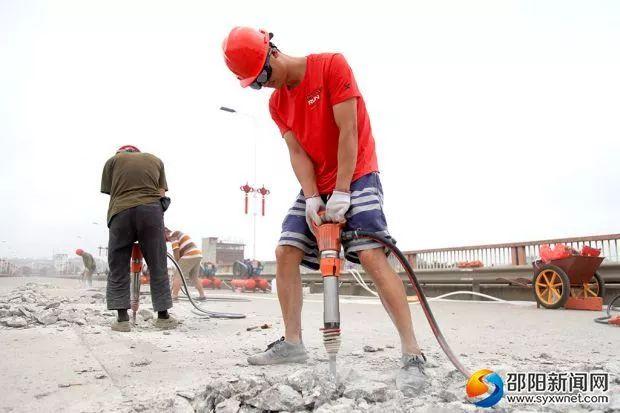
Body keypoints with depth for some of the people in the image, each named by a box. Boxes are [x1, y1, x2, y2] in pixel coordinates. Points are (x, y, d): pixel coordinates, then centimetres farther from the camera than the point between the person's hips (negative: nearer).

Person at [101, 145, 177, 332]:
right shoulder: (156, 160, 25)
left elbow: (111, 193, 12)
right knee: (158, 266, 8)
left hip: (121, 212, -1)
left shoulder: (113, 159, 19)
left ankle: (122, 319, 5)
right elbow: (161, 193, 16)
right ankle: (163, 317, 13)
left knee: (118, 267, 8)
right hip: (152, 210, 1)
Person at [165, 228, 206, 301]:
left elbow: (176, 251, -9)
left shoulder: (172, 235, 0)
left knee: (178, 275, -3)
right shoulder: (179, 234, 29)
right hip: (198, 255, 9)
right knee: (194, 277, 17)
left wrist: (177, 264, 1)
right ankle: (202, 295, 15)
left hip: (190, 255, -9)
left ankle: (174, 296, -4)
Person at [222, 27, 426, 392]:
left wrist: (341, 192, -21)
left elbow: (348, 131, -17)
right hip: (316, 186, 7)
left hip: (356, 175, -7)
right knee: (286, 252, -2)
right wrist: (312, 198, -16)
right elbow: (297, 152, 0)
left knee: (372, 254, -21)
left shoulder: (331, 65, -10)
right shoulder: (277, 103, 8)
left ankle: (413, 354, -17)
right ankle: (292, 343, 9)